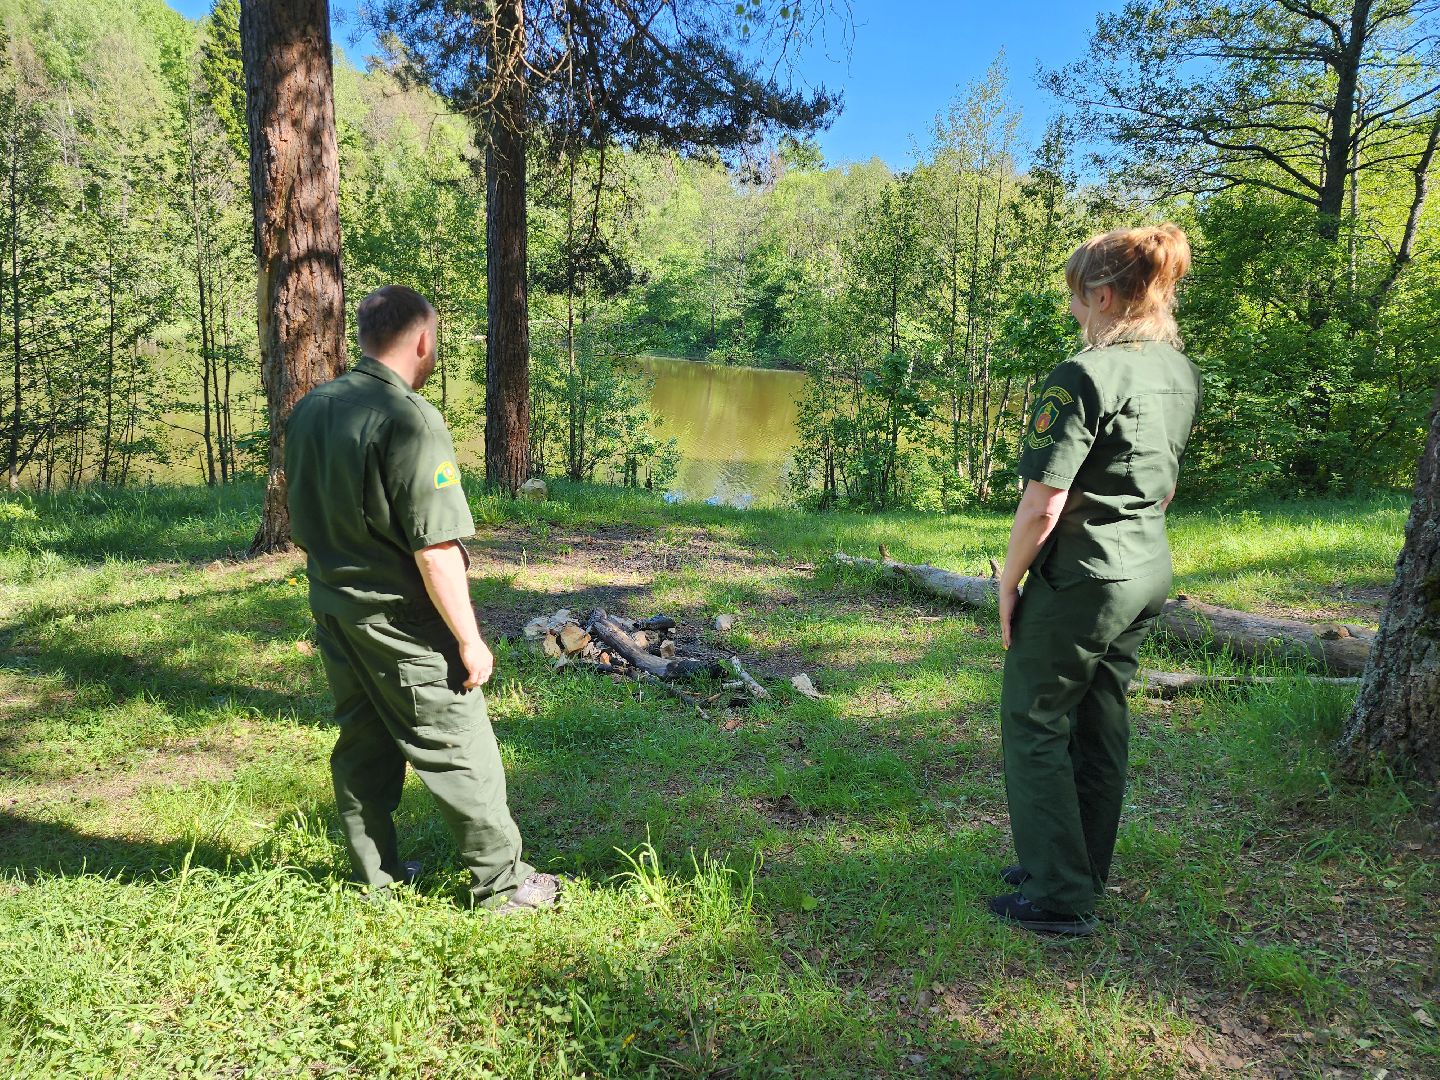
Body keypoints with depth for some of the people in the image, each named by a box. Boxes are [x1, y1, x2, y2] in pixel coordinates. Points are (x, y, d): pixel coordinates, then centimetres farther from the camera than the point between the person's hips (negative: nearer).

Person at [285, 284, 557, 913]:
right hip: (399, 625, -8)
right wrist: (470, 642, -16)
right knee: (460, 752, 5)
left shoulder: (308, 411, 4)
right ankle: (501, 881, 17)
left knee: (361, 746, 19)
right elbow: (435, 549, -24)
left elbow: (302, 523, 14)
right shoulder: (410, 420, -21)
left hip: (333, 612, 8)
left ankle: (376, 877, 32)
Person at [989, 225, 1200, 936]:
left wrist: (1008, 581, -10)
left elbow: (1042, 506, -22)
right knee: (1101, 722, 18)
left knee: (1035, 724, 5)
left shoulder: (1083, 377, -20)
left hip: (1081, 578, -9)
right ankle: (1083, 871, 32)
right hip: (1149, 571, 9)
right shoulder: (1182, 373, 7)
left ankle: (1060, 899, 11)